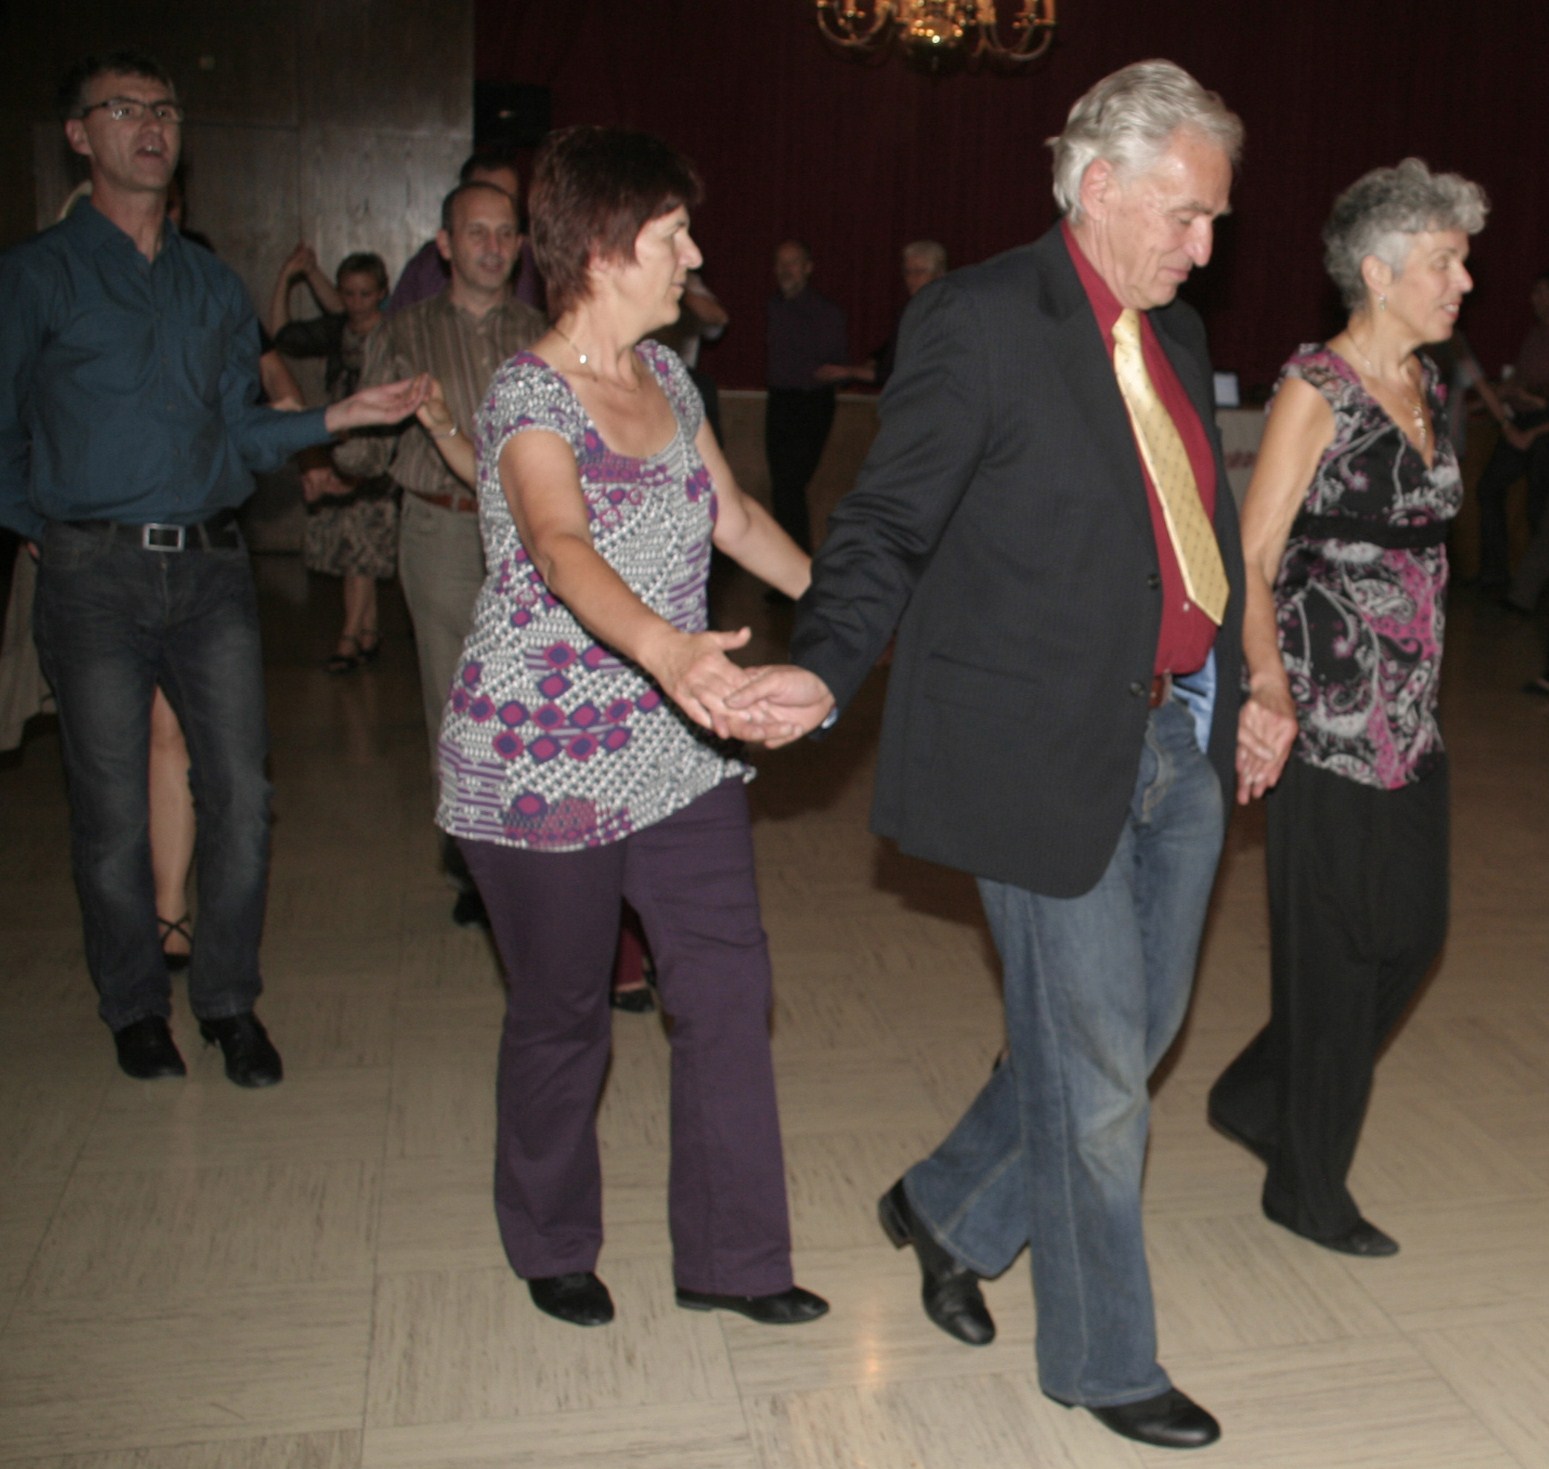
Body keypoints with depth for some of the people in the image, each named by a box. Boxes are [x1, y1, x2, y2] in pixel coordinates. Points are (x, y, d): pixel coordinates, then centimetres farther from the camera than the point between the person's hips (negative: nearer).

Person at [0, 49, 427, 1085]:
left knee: (241, 795, 1)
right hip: (98, 579, -3)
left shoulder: (217, 288, 16)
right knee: (114, 812, 3)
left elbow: (237, 434, 14)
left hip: (212, 569, 3)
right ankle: (135, 1004, 23)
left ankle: (229, 997, 18)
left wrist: (344, 415, 4)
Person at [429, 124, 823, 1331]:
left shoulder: (665, 374, 7)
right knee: (562, 1014, 10)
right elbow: (563, 549, -37)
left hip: (678, 752, 7)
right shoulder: (531, 398, -17)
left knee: (729, 985, 4)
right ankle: (554, 1248, 34)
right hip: (546, 765, -6)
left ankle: (730, 1257, 20)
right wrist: (663, 644, -54)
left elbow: (735, 517, 20)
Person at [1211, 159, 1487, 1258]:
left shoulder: (1428, 386, 12)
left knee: (1414, 932, 12)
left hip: (1411, 709, 8)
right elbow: (1251, 560, -18)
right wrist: (1268, 689, -32)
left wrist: (1422, 684, 18)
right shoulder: (1316, 390, -12)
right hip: (1326, 713, -8)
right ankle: (1308, 1187, 20)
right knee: (1333, 950, 2)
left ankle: (1259, 1099, 32)